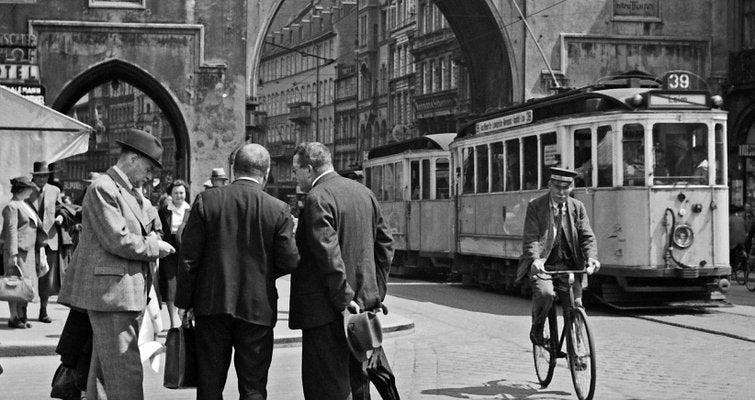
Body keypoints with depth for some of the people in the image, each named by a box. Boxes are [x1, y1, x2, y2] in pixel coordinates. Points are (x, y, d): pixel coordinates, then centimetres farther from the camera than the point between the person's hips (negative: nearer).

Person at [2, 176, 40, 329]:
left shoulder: (24, 205, 18)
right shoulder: (12, 207, -10)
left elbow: (36, 223, 23)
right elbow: (11, 231, -15)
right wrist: (13, 254, -19)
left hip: (28, 251, 9)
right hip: (17, 250, -9)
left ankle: (22, 315, 13)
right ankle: (13, 317, -1)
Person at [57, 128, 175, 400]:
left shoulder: (132, 194, 21)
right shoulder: (103, 189, -12)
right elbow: (117, 241, -18)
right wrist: (155, 247, -6)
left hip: (128, 292, 10)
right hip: (110, 292, -10)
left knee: (104, 368, 13)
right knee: (125, 371, -11)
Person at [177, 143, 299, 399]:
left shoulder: (206, 201, -4)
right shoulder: (278, 210, -6)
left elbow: (189, 257, -4)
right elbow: (289, 262, -6)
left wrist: (184, 302, 4)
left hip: (212, 303, 1)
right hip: (258, 308, -1)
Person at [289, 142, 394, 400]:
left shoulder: (317, 198, -14)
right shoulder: (363, 192, 12)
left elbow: (328, 253, -22)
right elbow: (385, 243, 15)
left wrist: (342, 299, -18)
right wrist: (376, 290, 15)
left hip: (326, 311, -8)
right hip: (364, 302, 8)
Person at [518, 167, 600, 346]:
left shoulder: (577, 207, 6)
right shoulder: (535, 206, -4)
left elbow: (587, 236, 1)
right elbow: (530, 237, -13)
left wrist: (591, 257, -19)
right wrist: (535, 259, -32)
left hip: (567, 265, 3)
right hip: (542, 264, -3)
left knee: (576, 304, -9)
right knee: (545, 293, -29)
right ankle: (537, 329, -1)